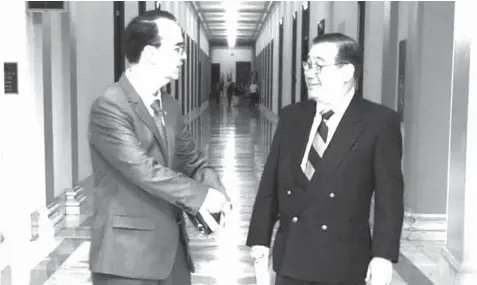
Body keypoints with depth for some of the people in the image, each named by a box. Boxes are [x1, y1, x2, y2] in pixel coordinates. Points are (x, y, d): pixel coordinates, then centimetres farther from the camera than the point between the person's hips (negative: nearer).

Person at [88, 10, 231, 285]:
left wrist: (216, 192, -9)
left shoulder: (170, 106, 11)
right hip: (128, 253, -7)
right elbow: (143, 170, -23)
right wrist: (201, 196, -17)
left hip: (173, 247, 7)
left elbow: (193, 161, 12)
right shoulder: (110, 106, -14)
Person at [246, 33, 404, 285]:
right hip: (290, 256, 4)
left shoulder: (380, 122, -7)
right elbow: (270, 181, 7)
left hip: (342, 261, -4)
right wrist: (260, 238, 5)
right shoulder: (291, 116, 6)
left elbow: (389, 193, -8)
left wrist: (383, 255, -13)